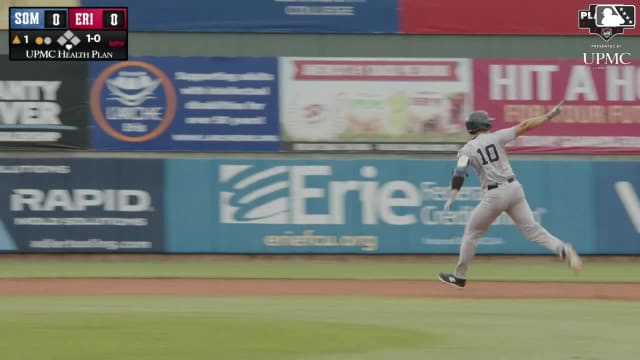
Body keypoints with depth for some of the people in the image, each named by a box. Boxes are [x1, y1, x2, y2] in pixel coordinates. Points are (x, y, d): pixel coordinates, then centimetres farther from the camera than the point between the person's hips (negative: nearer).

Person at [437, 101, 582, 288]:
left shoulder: (467, 149, -2)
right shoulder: (496, 137, 5)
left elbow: (459, 174, -16)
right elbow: (524, 127, 2)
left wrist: (451, 198, -24)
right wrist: (549, 116, 6)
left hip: (494, 195, -3)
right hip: (514, 188, 3)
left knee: (472, 232, 13)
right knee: (531, 228, 5)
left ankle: (459, 276, 18)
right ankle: (563, 250, -19)